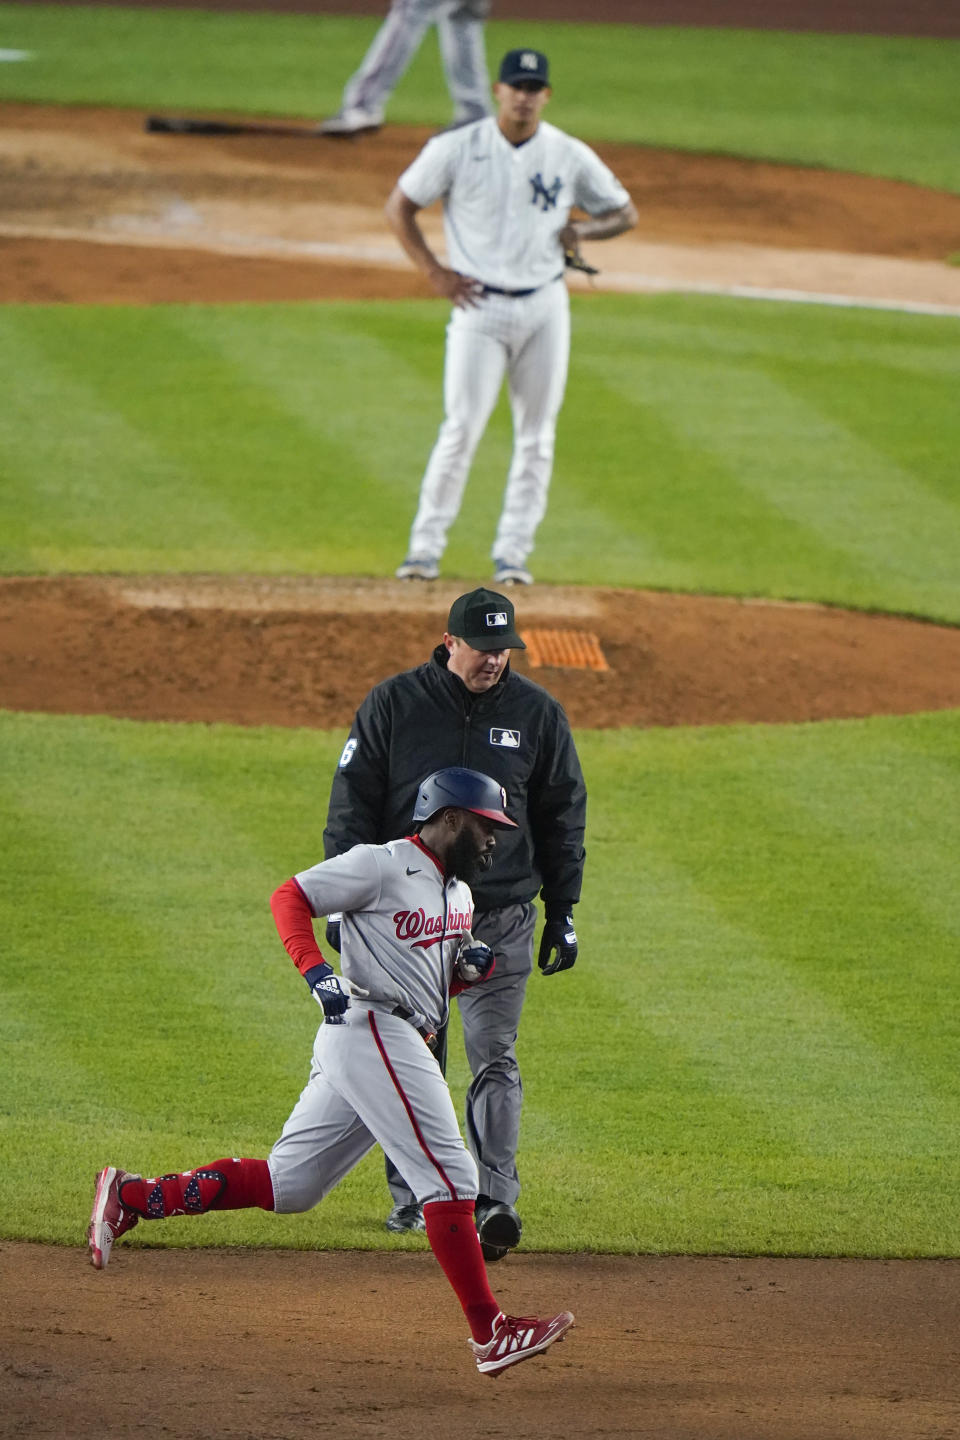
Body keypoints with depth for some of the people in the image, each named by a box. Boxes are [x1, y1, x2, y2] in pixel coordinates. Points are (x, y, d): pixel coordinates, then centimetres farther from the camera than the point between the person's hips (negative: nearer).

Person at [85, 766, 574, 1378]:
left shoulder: (458, 893, 21)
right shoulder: (383, 865, -7)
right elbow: (290, 897, -8)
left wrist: (472, 967, 5)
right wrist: (317, 973, -22)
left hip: (405, 1046, 10)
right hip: (372, 1029, -10)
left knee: (286, 1185, 8)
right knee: (448, 1177, -12)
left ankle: (130, 1196, 10)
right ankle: (489, 1332, -13)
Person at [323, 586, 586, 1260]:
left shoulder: (537, 713, 2)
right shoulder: (393, 705, -1)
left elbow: (564, 817, 9)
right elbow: (352, 806, 1)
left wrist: (562, 913, 7)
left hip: (501, 919, 0)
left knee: (495, 1059, -10)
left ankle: (494, 1201, -17)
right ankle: (413, 1196, 20)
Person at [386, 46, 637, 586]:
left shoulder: (570, 156, 2)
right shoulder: (458, 148, -4)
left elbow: (625, 212, 11)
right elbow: (400, 206, 2)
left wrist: (582, 229, -10)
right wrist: (435, 272, -5)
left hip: (545, 307, 3)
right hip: (480, 305, -3)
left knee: (537, 437, 4)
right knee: (462, 429, -9)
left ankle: (513, 553, 13)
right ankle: (426, 548, -1)